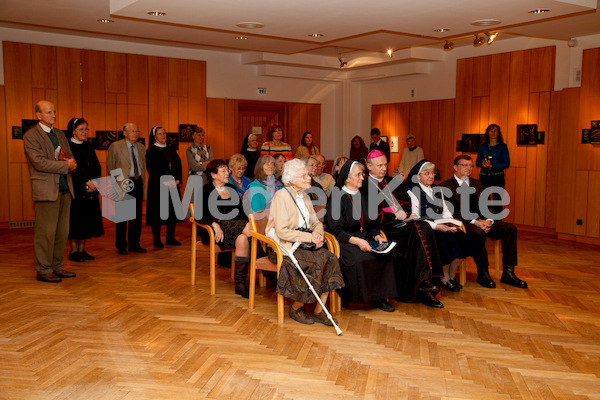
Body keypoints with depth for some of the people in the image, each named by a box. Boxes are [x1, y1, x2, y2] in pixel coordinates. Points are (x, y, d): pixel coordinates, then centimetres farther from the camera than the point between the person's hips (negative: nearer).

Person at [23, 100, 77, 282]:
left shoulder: (60, 134, 19)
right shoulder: (30, 136, -3)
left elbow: (71, 157, 18)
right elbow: (39, 162, -14)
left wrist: (72, 163, -6)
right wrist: (65, 165, -13)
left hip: (65, 188, 7)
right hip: (46, 190, -7)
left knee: (62, 231, 9)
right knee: (46, 232, -4)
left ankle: (56, 267, 19)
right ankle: (43, 270, 6)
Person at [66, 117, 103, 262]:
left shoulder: (88, 146, 14)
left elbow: (97, 167, 9)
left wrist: (94, 182, -7)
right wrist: (85, 184, -14)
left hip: (90, 190, 6)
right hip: (75, 190, -6)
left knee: (87, 220, 8)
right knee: (75, 219, -1)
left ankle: (82, 250, 15)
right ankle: (74, 251, 8)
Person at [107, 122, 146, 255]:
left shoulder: (141, 147, 12)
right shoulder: (115, 146, -3)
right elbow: (110, 167, 0)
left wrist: (141, 180, 11)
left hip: (138, 183, 5)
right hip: (123, 184, -5)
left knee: (137, 215, 8)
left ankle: (134, 244, 19)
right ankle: (121, 246, 11)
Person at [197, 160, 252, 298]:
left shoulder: (232, 188, 24)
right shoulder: (206, 191, 7)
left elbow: (241, 211, 20)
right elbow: (200, 215, -4)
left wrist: (247, 221, -1)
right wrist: (214, 224, -22)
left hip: (237, 226, 5)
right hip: (220, 227, -5)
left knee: (242, 239, -33)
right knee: (250, 228, -32)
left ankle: (240, 282, -31)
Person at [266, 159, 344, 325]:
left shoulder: (305, 197, 15)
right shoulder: (281, 196, -11)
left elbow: (316, 222, 18)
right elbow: (282, 231, -18)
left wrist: (318, 234, -6)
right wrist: (310, 237, -19)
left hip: (304, 243, 7)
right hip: (284, 247, -7)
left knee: (330, 259, -20)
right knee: (317, 263, -28)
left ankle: (318, 311, -13)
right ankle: (296, 308, -7)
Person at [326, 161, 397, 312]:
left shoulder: (363, 197, 17)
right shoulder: (337, 198, -4)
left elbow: (372, 224, 21)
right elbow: (335, 230, -10)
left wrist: (376, 236, -1)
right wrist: (356, 241, -21)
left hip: (365, 240, 6)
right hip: (344, 242, -6)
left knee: (387, 255, -21)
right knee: (358, 259, -35)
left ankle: (378, 297, -12)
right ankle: (346, 298, -16)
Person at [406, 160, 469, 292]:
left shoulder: (437, 191, 21)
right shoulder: (413, 192, -2)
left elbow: (445, 211, 19)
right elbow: (415, 217, -11)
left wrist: (452, 224, -3)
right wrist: (436, 226, -20)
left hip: (442, 227, 6)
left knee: (460, 236, -20)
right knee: (446, 239, -30)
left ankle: (452, 275, -6)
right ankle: (444, 278, -12)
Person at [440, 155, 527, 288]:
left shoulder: (477, 184, 21)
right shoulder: (446, 186, -1)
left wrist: (488, 221, -9)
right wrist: (474, 222, -22)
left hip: (480, 221, 7)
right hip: (461, 223, -7)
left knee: (510, 228, -13)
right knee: (478, 233, -38)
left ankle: (508, 273, -12)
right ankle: (483, 274, -20)